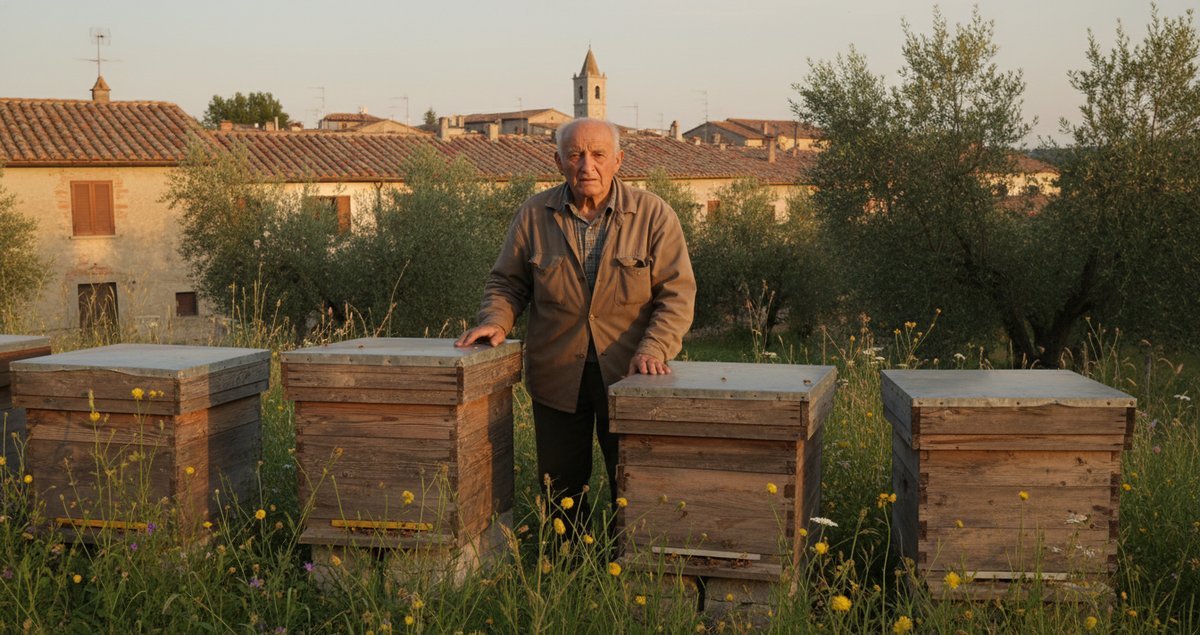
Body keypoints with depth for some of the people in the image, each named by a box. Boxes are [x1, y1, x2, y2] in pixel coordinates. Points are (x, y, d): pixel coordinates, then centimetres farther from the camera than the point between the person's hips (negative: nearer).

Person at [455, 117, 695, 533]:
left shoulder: (654, 215, -5)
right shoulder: (534, 215, 1)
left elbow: (676, 293, -8)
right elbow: (507, 282, 10)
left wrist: (653, 348, -22)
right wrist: (496, 321, -10)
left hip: (629, 375, -2)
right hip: (557, 375, 2)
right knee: (559, 486, 14)